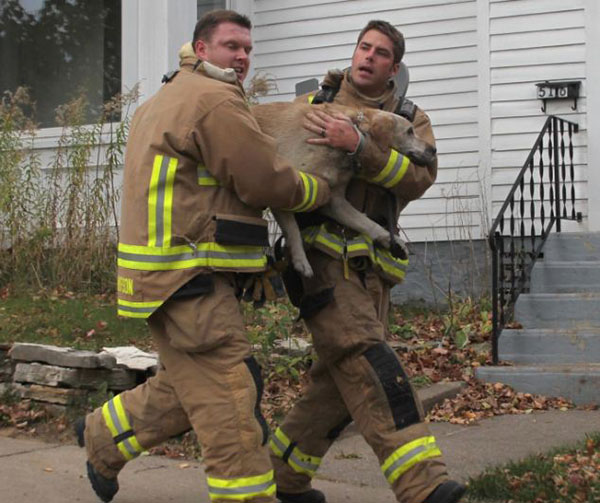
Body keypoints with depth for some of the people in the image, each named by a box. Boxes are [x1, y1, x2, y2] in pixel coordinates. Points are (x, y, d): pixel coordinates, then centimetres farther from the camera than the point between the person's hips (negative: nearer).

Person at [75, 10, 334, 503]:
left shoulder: (168, 99, 21)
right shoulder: (216, 102, -13)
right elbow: (268, 182, -14)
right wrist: (323, 189, 4)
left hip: (176, 273, 11)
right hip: (189, 282, -11)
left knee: (187, 386, 24)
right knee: (230, 401, -10)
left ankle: (103, 437, 39)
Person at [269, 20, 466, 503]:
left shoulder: (411, 121, 9)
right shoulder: (314, 103, 8)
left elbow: (418, 178, -13)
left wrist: (358, 144, -26)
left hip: (370, 268, 4)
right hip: (321, 257, -4)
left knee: (342, 381, 5)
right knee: (368, 361, -22)